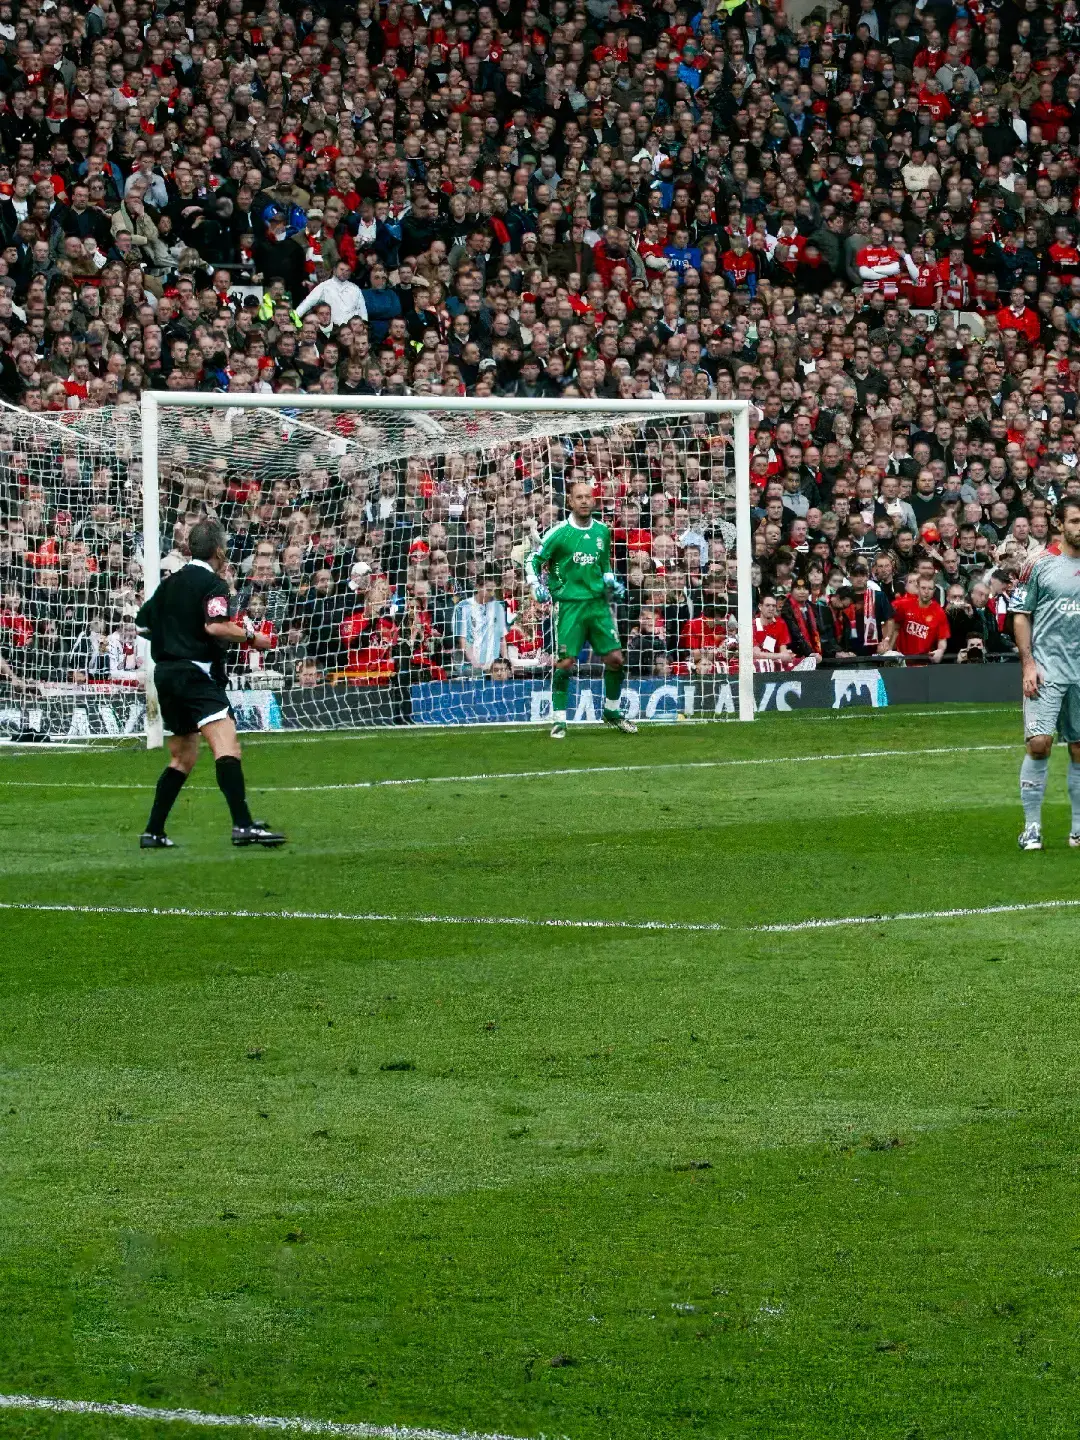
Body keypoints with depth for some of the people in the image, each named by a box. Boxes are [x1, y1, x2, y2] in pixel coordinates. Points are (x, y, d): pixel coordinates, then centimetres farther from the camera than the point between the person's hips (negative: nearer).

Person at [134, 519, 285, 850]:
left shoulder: (170, 583, 17)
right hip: (195, 672, -9)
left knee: (183, 757, 19)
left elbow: (142, 624, 24)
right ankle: (243, 825, -35)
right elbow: (215, 626, -21)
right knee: (227, 745, -20)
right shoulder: (213, 583, -6)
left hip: (165, 673, 9)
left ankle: (153, 832, 19)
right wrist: (250, 637, -9)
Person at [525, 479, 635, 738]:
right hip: (569, 603, -4)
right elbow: (533, 561, 1)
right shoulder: (559, 532, -5)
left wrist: (611, 581, 8)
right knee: (565, 663, -9)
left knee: (615, 658, 1)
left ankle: (611, 712, 21)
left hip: (598, 602, 4)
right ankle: (559, 720, 1)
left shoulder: (602, 531, 10)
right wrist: (537, 587, -13)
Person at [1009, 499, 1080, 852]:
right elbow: (1020, 615, 0)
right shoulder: (1040, 565, 0)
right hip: (1046, 672, -4)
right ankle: (1032, 827, -5)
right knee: (1039, 743, -13)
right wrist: (1028, 663, -8)